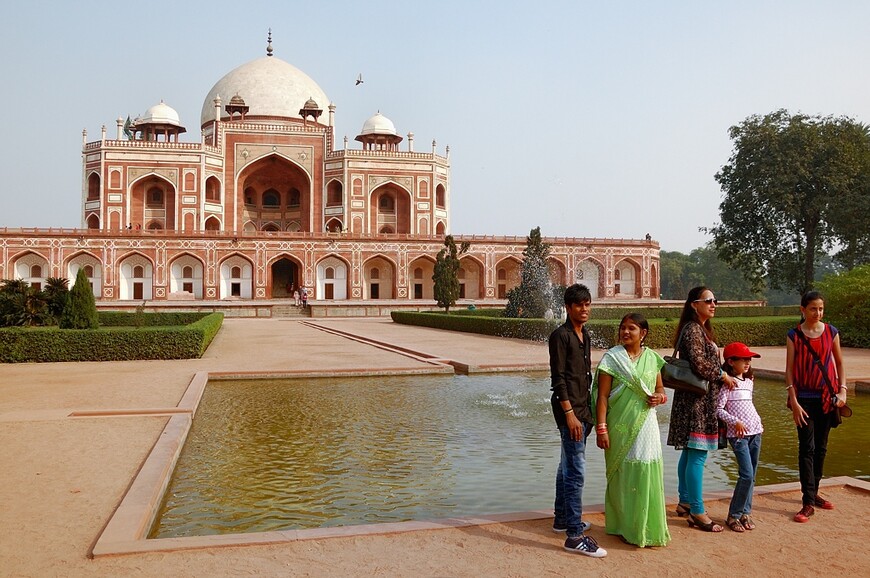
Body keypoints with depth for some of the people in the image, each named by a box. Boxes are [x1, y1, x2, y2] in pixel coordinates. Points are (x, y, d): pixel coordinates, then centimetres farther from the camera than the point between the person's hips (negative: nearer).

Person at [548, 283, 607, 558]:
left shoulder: (584, 335, 14)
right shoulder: (560, 335, -12)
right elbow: (558, 378, -16)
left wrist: (587, 410, 17)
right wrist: (570, 414, -19)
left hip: (581, 409, 9)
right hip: (569, 410, -9)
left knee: (568, 466, 18)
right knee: (576, 471, -11)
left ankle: (562, 518, 30)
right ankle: (575, 535, -8)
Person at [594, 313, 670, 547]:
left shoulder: (652, 358, 7)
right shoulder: (611, 358, -6)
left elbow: (660, 390, 18)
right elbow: (602, 397, -9)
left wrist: (659, 397, -6)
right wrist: (601, 429, -15)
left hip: (645, 425, 3)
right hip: (620, 426, -3)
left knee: (646, 473, 5)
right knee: (623, 475, 4)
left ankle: (648, 526, 21)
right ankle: (625, 527, 18)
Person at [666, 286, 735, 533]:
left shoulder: (701, 329, 17)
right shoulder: (693, 329, -15)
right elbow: (700, 365, -23)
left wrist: (721, 375, 12)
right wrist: (723, 375, -10)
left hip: (701, 400, 11)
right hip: (696, 400, -11)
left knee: (690, 452, 15)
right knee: (697, 455, -7)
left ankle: (685, 502, 25)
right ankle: (697, 512, -3)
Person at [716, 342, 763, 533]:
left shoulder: (749, 381, 14)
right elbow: (718, 409, -12)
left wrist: (757, 422, 15)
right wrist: (735, 422, -19)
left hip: (755, 431, 7)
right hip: (738, 433, -7)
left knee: (751, 475, 8)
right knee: (747, 474, -13)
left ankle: (745, 512, 18)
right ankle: (733, 516, -2)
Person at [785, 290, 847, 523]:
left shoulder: (831, 332, 2)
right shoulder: (794, 335, -5)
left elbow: (839, 364, 11)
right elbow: (789, 370, -5)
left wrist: (842, 391, 0)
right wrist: (794, 402, -11)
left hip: (826, 397, 3)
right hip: (804, 398, -3)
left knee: (820, 447, 11)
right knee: (807, 448, -6)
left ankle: (813, 492, 25)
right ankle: (808, 503, -6)